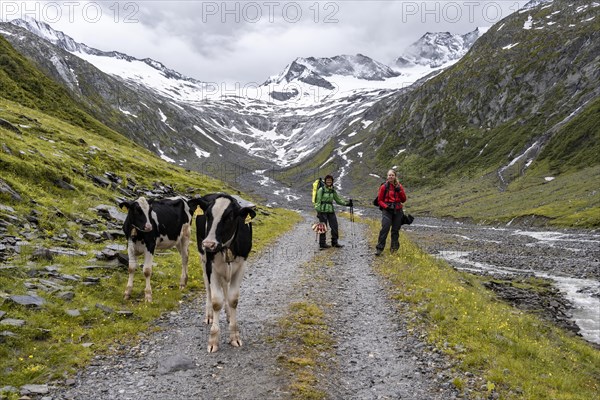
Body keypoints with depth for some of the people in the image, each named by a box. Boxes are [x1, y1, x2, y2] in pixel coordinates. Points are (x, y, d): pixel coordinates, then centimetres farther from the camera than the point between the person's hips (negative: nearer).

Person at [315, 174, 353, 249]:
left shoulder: (333, 190, 9)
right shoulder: (321, 190, -7)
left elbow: (338, 200, 16)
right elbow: (318, 202, -8)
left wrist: (347, 203, 4)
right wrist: (318, 211, -12)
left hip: (331, 210, 6)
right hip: (323, 210, -6)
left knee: (334, 226, 6)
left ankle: (334, 242, 21)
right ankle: (322, 244, 10)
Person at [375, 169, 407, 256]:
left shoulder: (399, 186, 8)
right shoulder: (384, 187, -2)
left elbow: (404, 200, 8)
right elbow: (379, 200, 1)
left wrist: (399, 190, -6)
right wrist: (386, 206, -14)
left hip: (397, 210, 4)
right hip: (387, 210, -3)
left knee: (395, 230, 9)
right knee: (385, 228, -16)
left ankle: (394, 248, 23)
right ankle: (379, 248, -14)